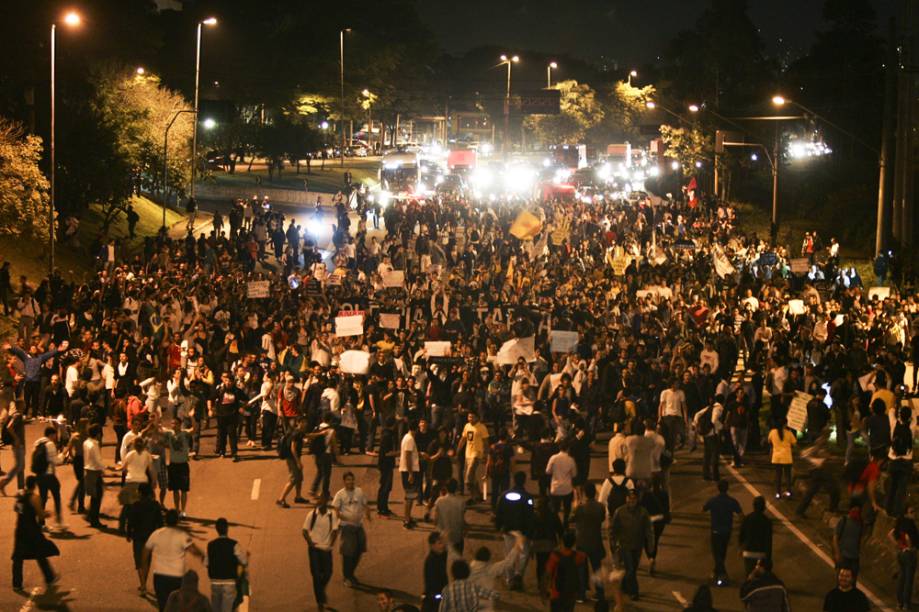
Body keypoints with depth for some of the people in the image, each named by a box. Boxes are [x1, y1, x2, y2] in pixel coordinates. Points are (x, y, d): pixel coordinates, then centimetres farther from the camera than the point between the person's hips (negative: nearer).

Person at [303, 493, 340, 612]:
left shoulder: (332, 515, -3)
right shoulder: (311, 514, -4)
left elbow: (335, 531, -5)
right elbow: (305, 531, -2)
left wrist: (331, 544, -18)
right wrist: (309, 542, -18)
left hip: (326, 548, 1)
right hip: (314, 548, -1)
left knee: (327, 573, 1)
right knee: (316, 574, -2)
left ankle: (321, 590, 35)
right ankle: (320, 601, 7)